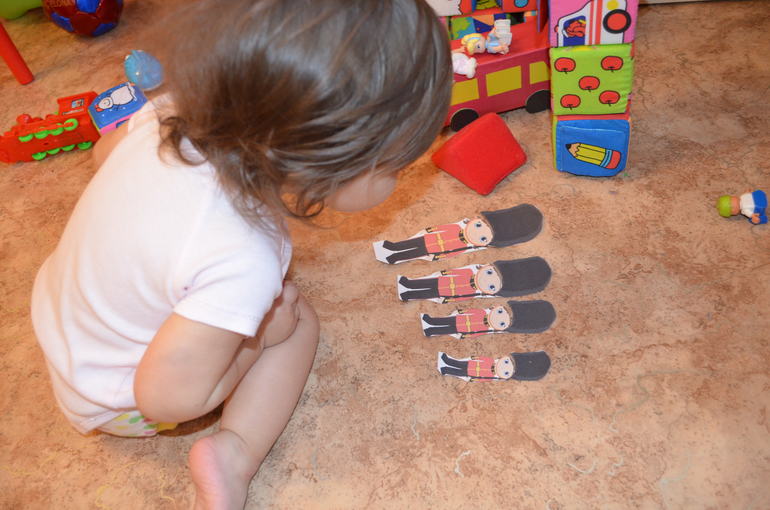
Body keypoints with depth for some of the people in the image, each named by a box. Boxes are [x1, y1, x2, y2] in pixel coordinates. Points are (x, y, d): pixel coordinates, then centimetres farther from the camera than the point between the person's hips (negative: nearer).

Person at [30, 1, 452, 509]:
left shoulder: (175, 113, -23)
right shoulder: (241, 267, -43)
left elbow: (105, 149, 1)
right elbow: (167, 399, -31)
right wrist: (260, 333, -17)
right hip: (113, 406, -6)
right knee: (297, 318, -3)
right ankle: (234, 455, -9)